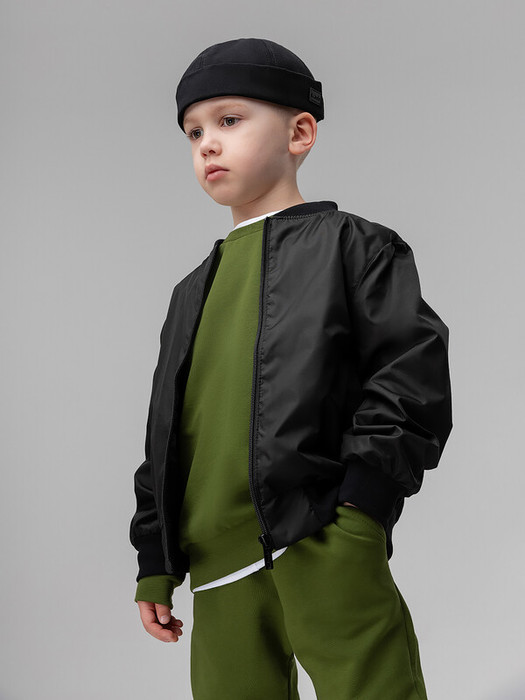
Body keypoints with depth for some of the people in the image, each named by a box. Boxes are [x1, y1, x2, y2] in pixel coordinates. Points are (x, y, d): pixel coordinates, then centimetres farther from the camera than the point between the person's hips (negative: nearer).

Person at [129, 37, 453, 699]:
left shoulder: (348, 245, 6)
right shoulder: (193, 292, 23)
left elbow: (413, 367, -4)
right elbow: (165, 434, 23)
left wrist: (363, 497, -14)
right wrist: (155, 564, 18)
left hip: (326, 546, -5)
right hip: (219, 569, 6)